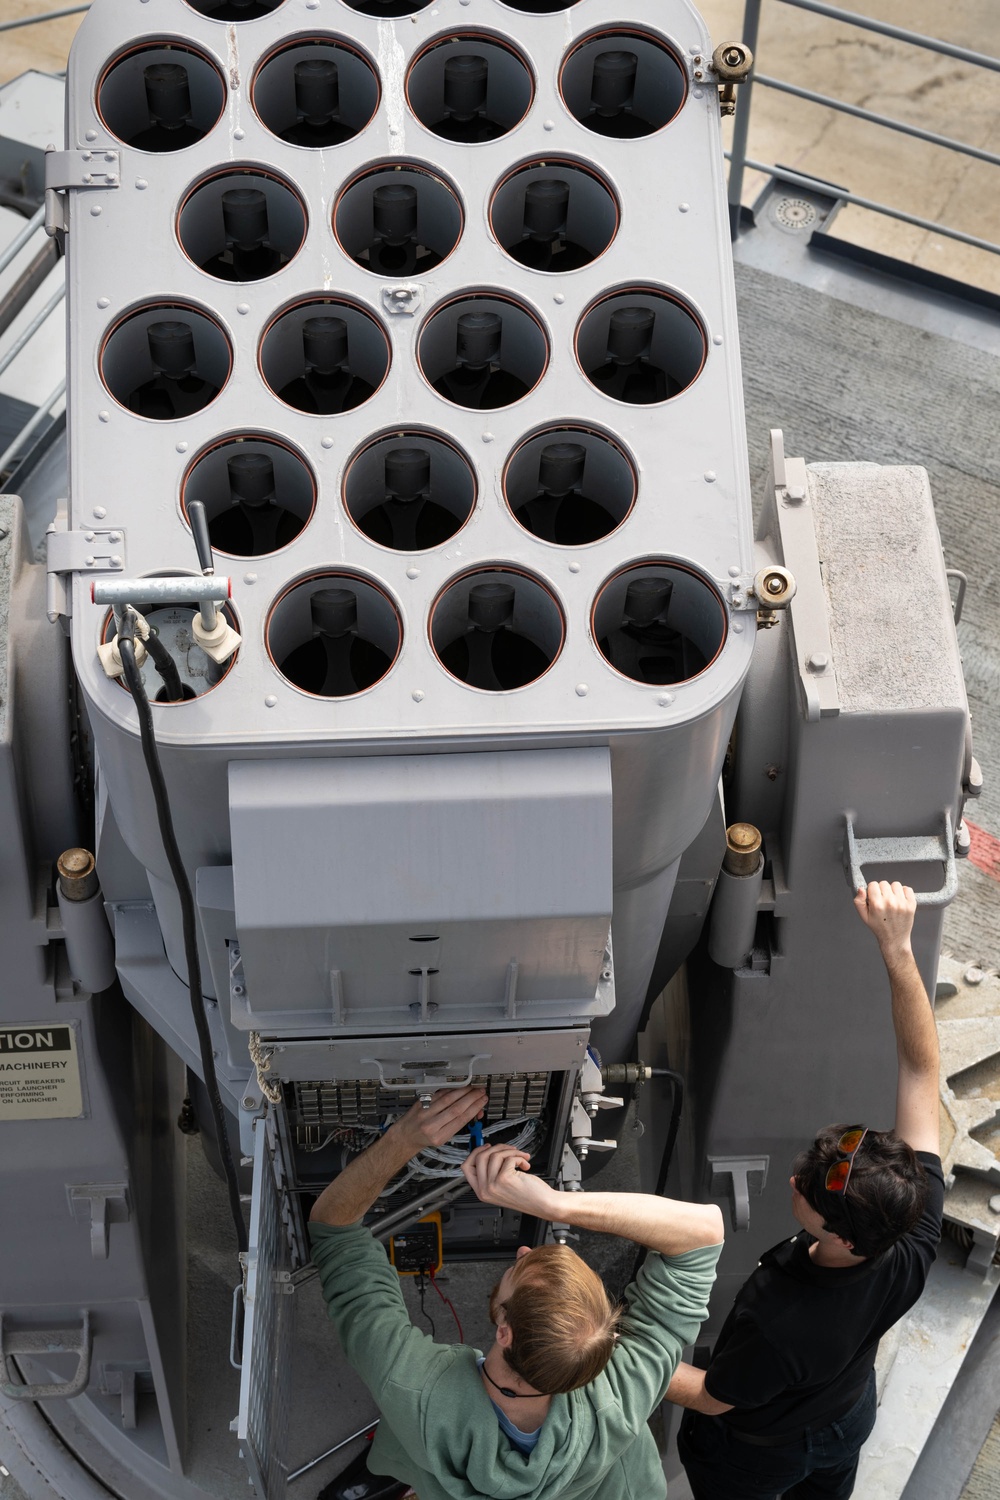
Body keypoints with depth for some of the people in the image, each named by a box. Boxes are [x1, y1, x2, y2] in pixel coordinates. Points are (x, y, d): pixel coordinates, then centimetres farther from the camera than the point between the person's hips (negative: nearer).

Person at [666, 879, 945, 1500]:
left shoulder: (777, 1323, -50)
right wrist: (897, 945, -39)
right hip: (848, 1421, 4)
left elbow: (711, 1397, -28)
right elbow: (922, 1070, -33)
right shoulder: (919, 1235, -37)